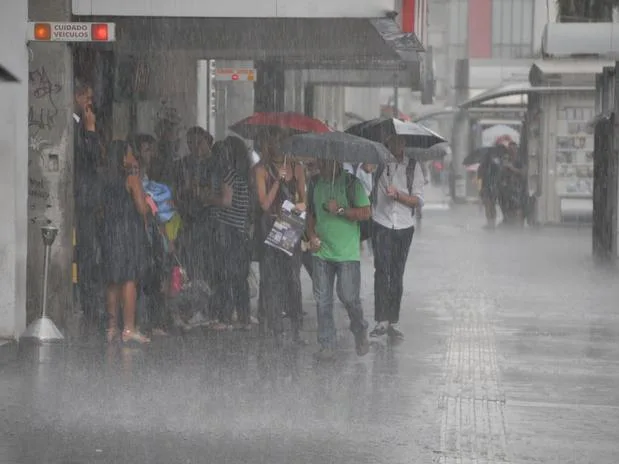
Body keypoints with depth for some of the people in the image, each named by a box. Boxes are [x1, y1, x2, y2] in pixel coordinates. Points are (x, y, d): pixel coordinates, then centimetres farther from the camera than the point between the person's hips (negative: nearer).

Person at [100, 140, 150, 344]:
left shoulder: (107, 179, 8)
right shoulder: (131, 177, -8)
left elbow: (104, 208, 12)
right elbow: (141, 208, -12)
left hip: (109, 233, 6)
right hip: (129, 232, -6)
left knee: (113, 282, 11)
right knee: (130, 280, -4)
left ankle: (112, 327, 12)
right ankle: (129, 328, -7)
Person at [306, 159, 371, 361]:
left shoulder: (351, 183, -6)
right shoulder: (316, 184, 9)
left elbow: (366, 213, -9)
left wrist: (340, 210, -18)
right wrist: (312, 235, 3)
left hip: (347, 252, -5)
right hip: (321, 251, 5)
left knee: (349, 297, -4)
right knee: (322, 300, 3)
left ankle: (360, 332, 24)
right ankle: (326, 346, 10)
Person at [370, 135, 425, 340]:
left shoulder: (413, 166, 4)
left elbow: (419, 200, 0)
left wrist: (397, 195, -14)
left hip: (404, 227, 2)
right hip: (382, 225, -2)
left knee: (397, 275, 6)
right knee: (382, 271, -12)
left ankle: (393, 322, 11)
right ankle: (381, 321, -11)